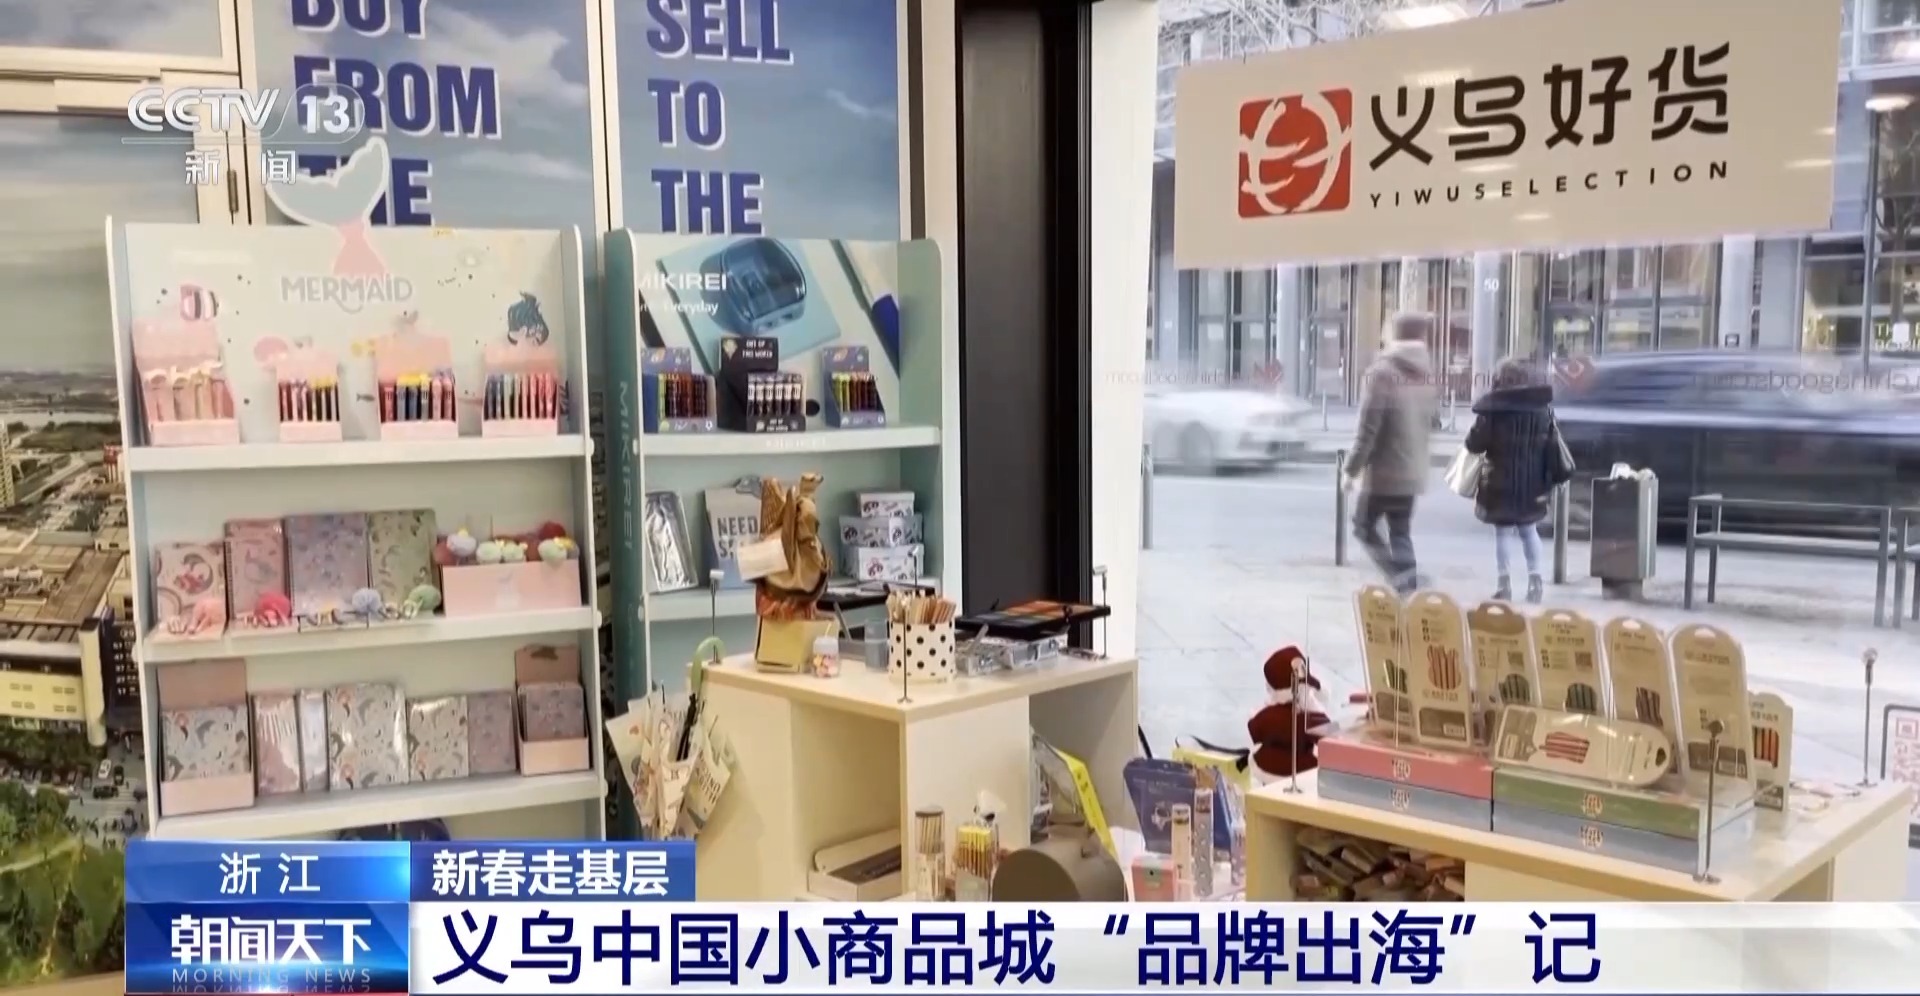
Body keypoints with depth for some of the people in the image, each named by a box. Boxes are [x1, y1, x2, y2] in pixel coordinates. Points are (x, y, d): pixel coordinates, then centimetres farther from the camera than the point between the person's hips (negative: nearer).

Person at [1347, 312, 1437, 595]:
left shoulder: (1381, 372, -16)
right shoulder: (1427, 374, 6)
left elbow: (1368, 428, -17)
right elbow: (1430, 422, 11)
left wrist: (1352, 468, -9)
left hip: (1382, 470, -6)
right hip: (1412, 470, 6)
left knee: (1365, 527, 8)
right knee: (1401, 533, 14)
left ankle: (1404, 581, -9)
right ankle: (1409, 588, 9)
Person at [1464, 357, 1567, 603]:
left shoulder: (1494, 408, -12)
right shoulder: (1543, 408, 3)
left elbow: (1474, 444, -9)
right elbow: (1552, 446, 6)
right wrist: (1551, 479, 15)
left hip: (1501, 481, -4)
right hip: (1532, 481, 4)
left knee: (1503, 531, 3)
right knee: (1529, 530, 19)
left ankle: (1505, 585, 1)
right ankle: (1535, 580, 18)